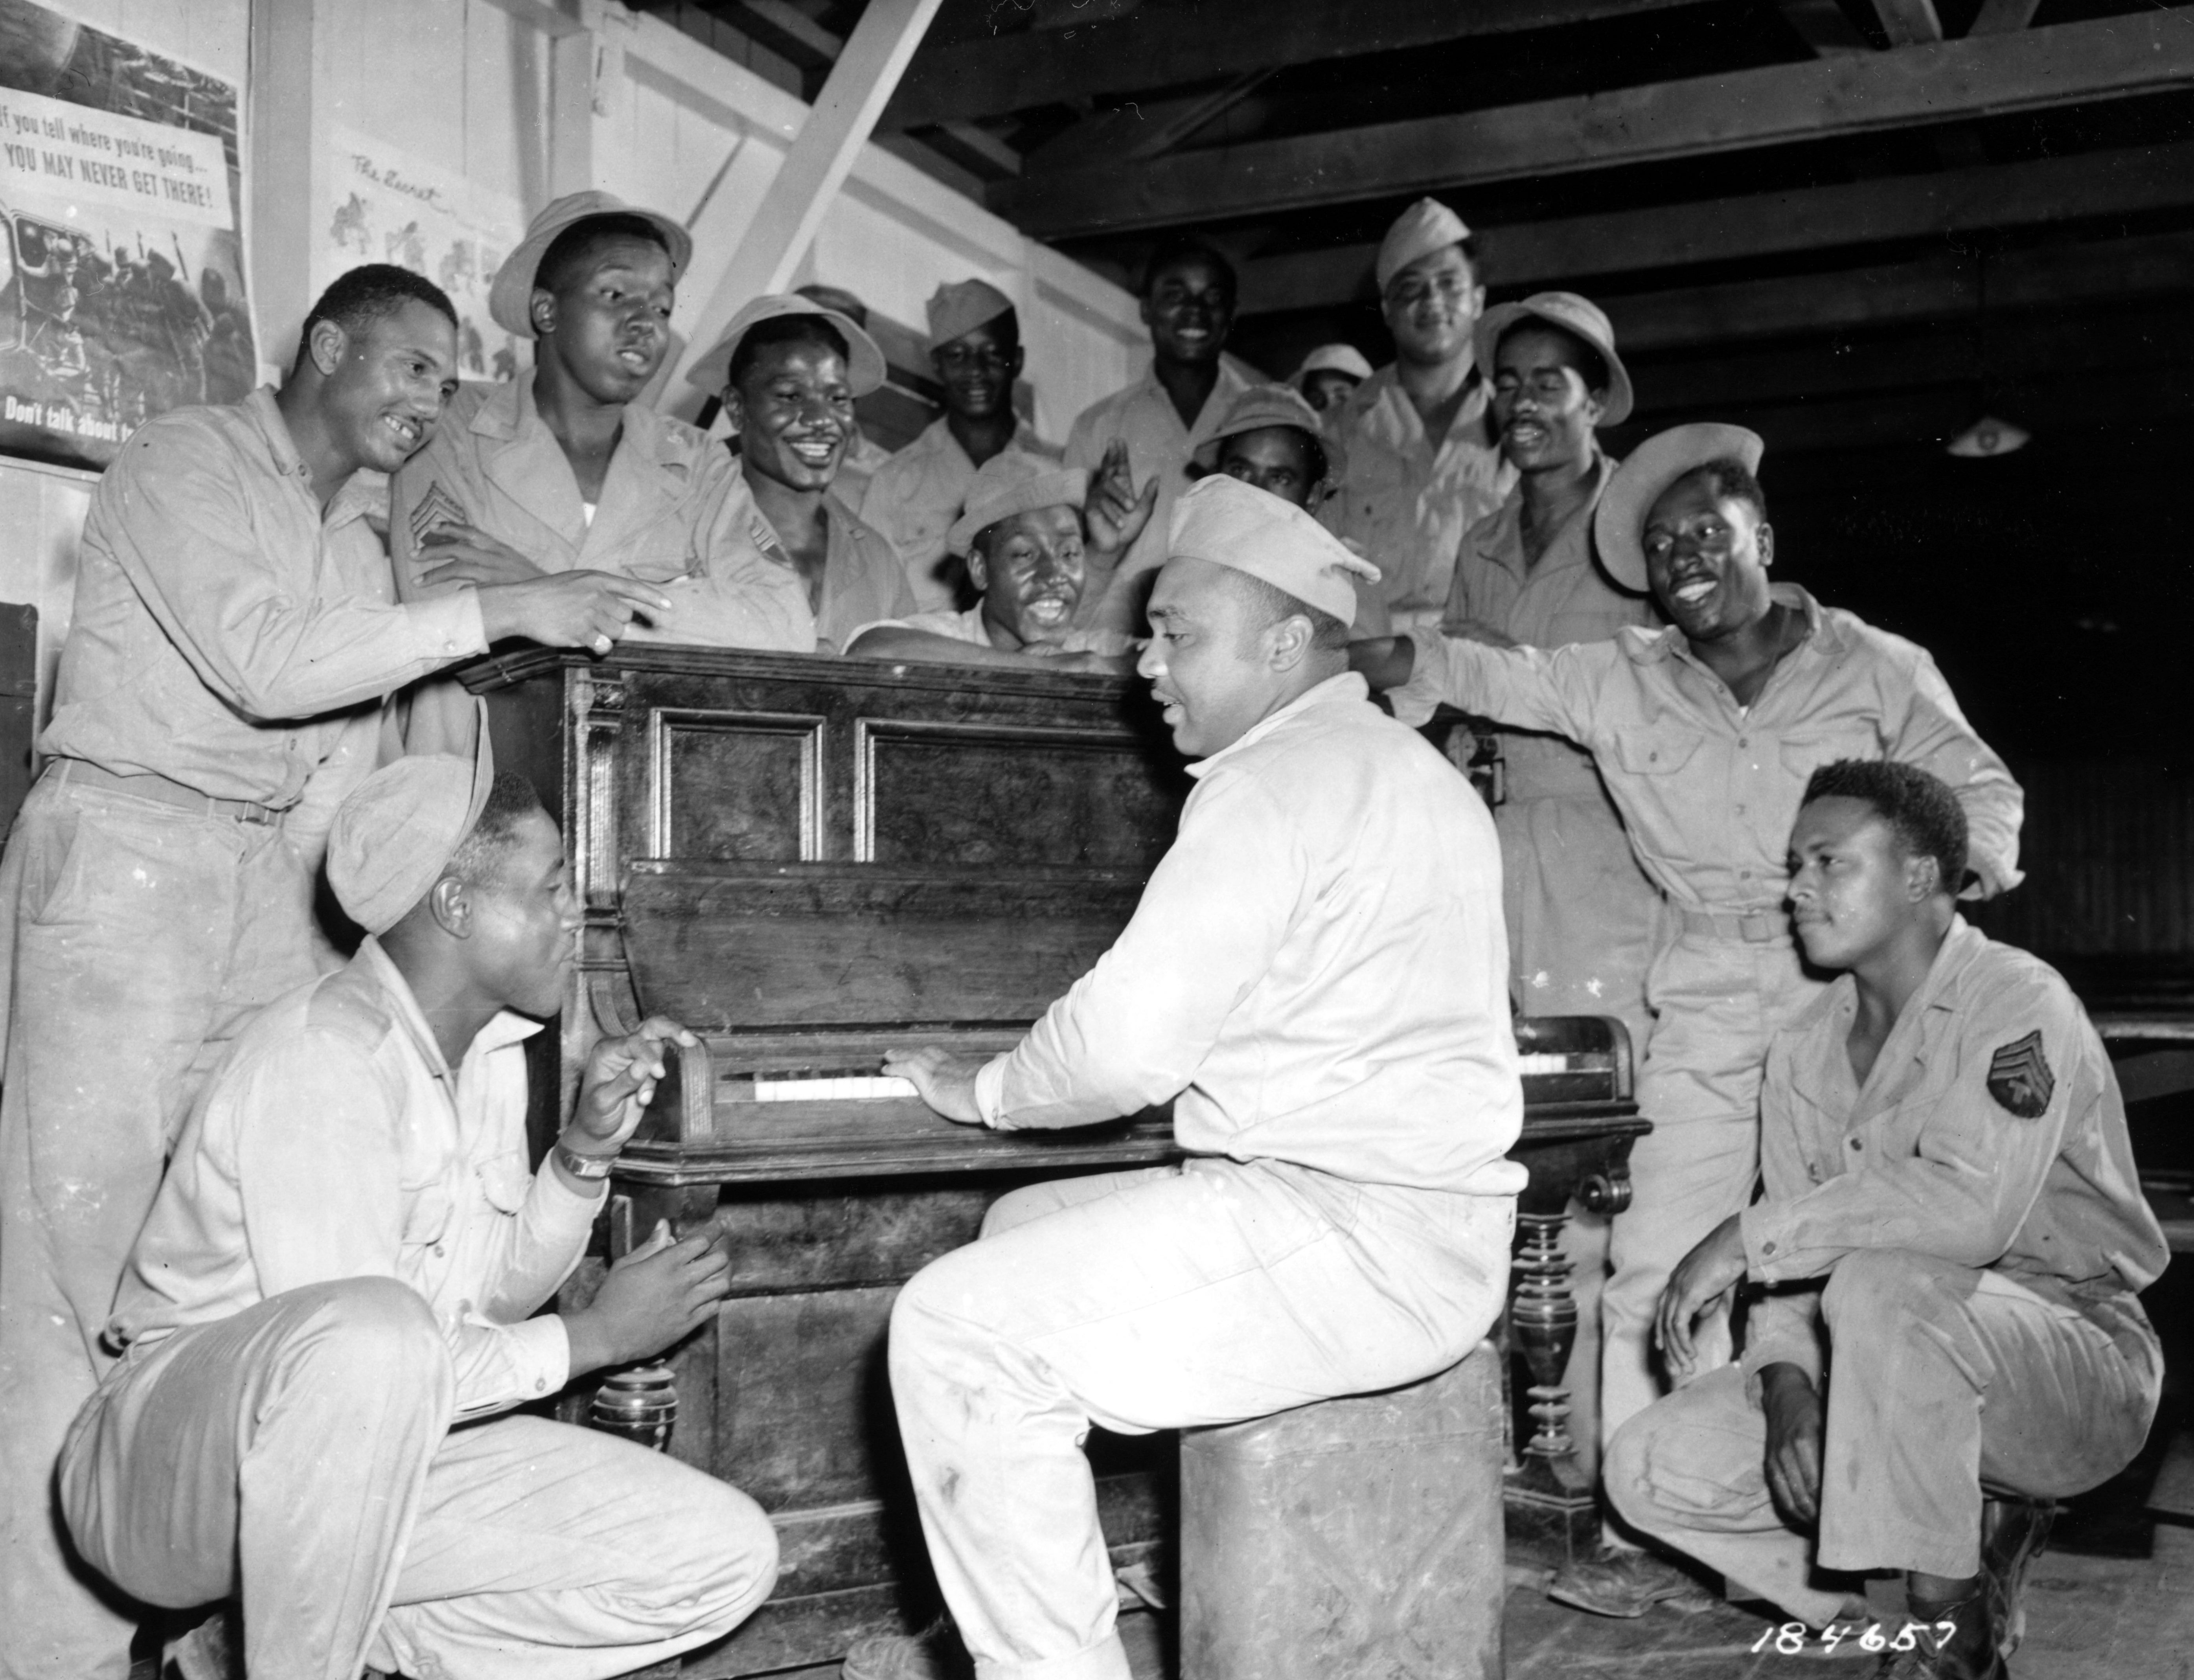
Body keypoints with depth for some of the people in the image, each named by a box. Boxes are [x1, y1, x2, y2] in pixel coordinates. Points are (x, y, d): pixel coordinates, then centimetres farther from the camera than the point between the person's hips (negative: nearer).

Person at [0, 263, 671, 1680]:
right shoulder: (186, 464, -3)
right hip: (128, 852, -7)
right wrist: (502, 612, -20)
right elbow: (264, 662, -18)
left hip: (278, 878, 7)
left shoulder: (361, 534, 20)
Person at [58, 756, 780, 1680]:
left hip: (376, 1460, 8)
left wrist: (585, 1148, -4)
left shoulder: (492, 1045, 5)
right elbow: (363, 1362, -27)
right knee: (376, 1328, -42)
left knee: (727, 1557, -7)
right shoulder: (319, 1055, -22)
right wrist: (598, 1333, -17)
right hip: (173, 1457, -8)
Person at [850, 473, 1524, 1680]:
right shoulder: (1400, 766, 17)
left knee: (955, 1332, -13)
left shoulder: (1281, 783, -16)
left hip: (1352, 1238, -11)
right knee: (1025, 1227, 22)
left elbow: (1126, 1047, -22)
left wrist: (987, 1093, -3)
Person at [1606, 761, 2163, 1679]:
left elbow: (1973, 1207, -33)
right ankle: (1969, 1577, 3)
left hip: (2078, 1365, -7)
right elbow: (1798, 1256, 4)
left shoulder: (2018, 1002, -17)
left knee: (1878, 1284, -38)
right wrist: (1789, 1386, -16)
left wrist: (1749, 1234, -29)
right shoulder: (1804, 1051, 6)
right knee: (1650, 1465, -7)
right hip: (1895, 1375, 7)